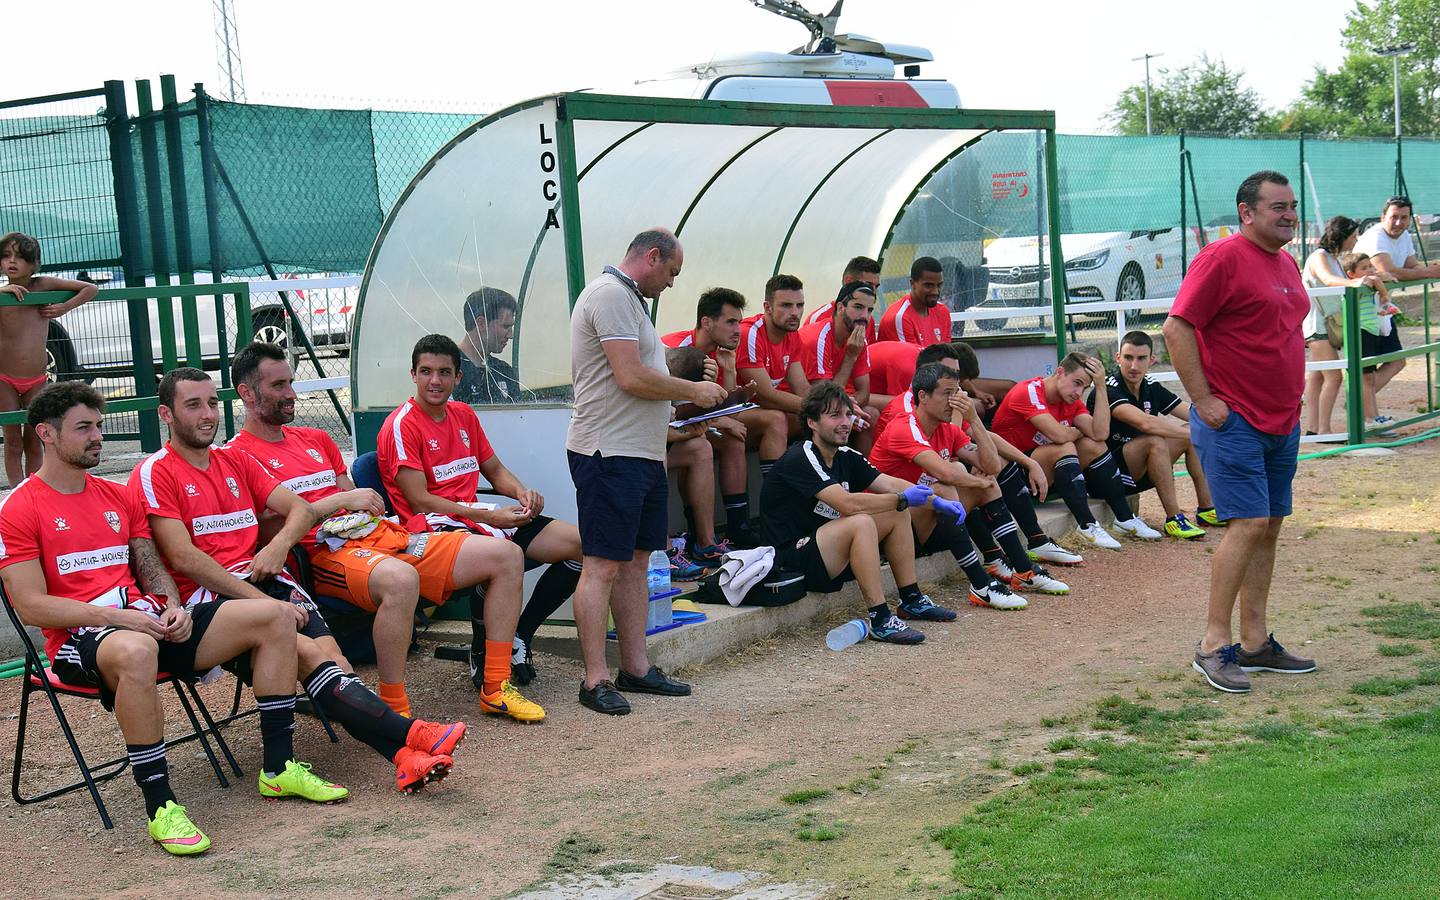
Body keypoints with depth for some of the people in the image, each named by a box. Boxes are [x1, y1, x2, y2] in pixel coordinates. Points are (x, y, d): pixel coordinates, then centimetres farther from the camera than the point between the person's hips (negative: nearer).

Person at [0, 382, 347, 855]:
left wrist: (173, 608, -4)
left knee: (274, 616, -6)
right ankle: (160, 808, -33)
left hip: (148, 621, 7)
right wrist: (118, 618, -19)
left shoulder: (119, 497, 19)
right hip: (79, 638, -7)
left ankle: (278, 767, -3)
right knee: (136, 651, -44)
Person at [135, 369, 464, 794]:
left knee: (328, 649, -24)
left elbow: (299, 509, 18)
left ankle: (404, 757, -44)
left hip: (262, 580, 5)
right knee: (309, 651, -29)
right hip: (207, 596, -5)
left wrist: (280, 543, -6)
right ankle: (409, 734, -39)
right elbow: (183, 558, -9)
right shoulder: (154, 474, 2)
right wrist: (263, 601, -16)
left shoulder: (235, 460, 22)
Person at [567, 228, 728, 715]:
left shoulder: (630, 299, 22)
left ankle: (635, 667, 19)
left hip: (642, 452, 11)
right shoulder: (610, 294, -12)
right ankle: (595, 679, -4)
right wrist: (693, 391, -8)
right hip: (609, 453, -11)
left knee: (635, 561, 13)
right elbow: (631, 377, -20)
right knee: (602, 565, -7)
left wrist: (674, 411, 15)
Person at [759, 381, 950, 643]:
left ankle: (912, 599, 11)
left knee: (897, 515, 5)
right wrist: (903, 499, -21)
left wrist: (937, 501, -10)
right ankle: (880, 621, -29)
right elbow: (848, 504, -29)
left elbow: (891, 485, 4)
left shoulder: (845, 457, 8)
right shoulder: (799, 459, -19)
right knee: (861, 523, -31)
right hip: (790, 560, -9)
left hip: (832, 557, 9)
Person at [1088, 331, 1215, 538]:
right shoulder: (1109, 390, -22)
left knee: (1193, 430, 0)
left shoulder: (1151, 387, 4)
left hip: (1140, 470, 8)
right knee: (1154, 441, -32)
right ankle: (1173, 519, -26)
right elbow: (1145, 423, -36)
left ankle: (1205, 509, 4)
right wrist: (1192, 434, -30)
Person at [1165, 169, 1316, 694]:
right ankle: (1213, 645, -4)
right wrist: (1203, 400, -16)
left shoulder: (1286, 264, 16)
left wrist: (1292, 400, 19)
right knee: (1249, 524, -12)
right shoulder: (1223, 258, -11)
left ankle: (1255, 643, 17)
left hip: (1281, 423, 9)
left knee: (1269, 528, 9)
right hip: (1233, 421, -9)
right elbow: (1176, 329, -16)